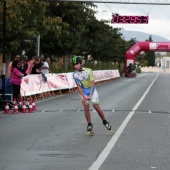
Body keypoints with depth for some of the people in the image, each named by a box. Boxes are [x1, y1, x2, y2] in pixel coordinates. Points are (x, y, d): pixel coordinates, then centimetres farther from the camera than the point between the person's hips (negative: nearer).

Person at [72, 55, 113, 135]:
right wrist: (83, 96, -16)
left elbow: (92, 83, -17)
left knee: (97, 107, -5)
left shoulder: (88, 71, -18)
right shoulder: (75, 74, -12)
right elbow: (78, 86, -8)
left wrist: (90, 95, -23)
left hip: (92, 90, -2)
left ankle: (105, 122, 13)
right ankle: (89, 125, 4)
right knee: (86, 108, -9)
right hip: (83, 92, 2)